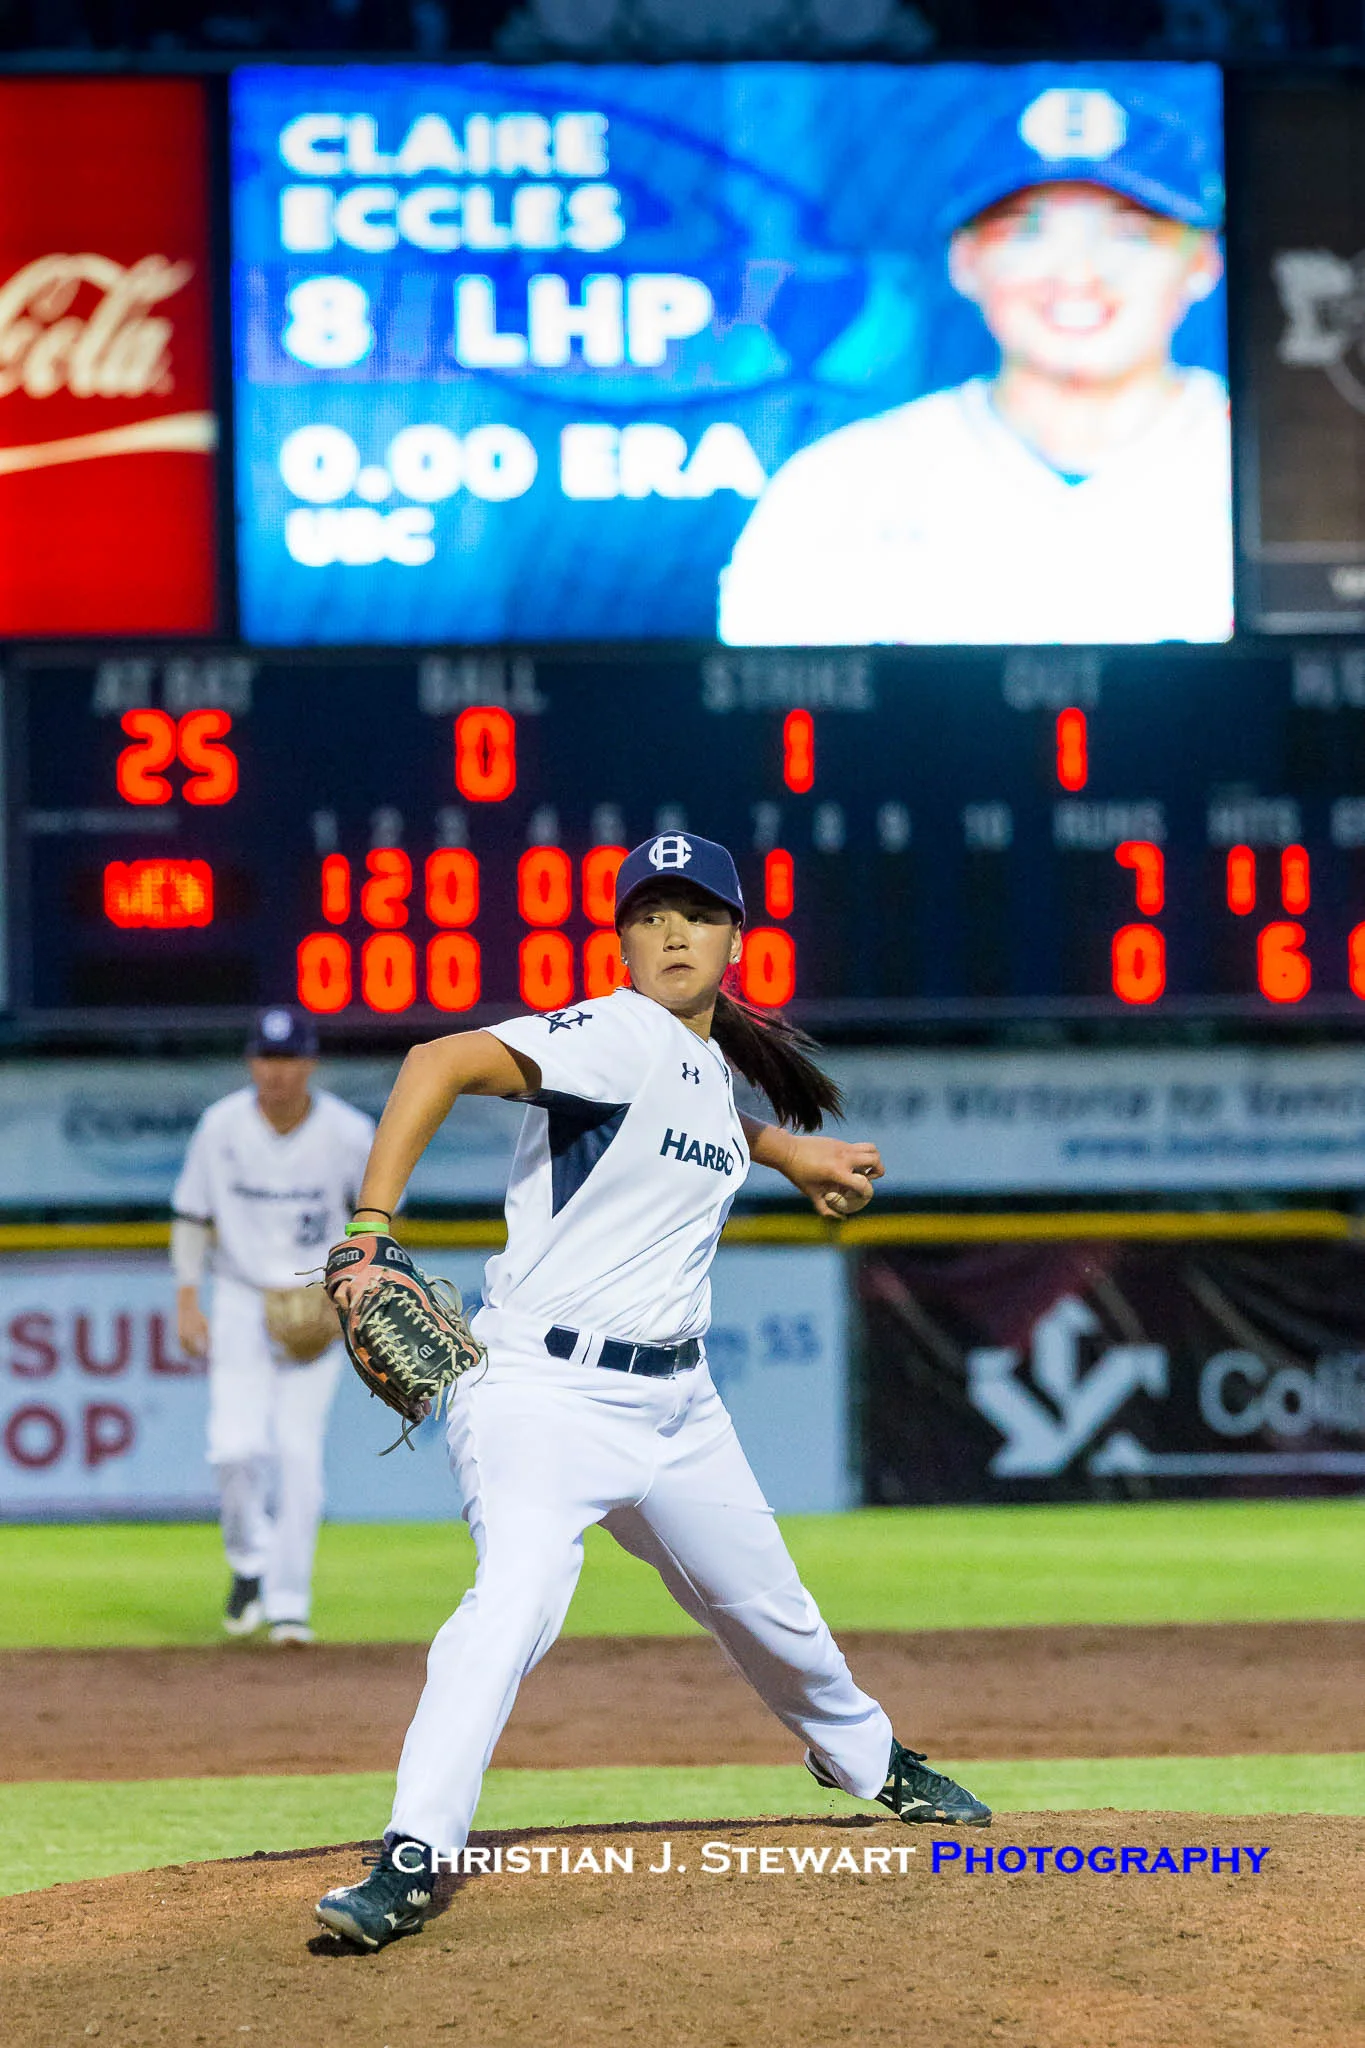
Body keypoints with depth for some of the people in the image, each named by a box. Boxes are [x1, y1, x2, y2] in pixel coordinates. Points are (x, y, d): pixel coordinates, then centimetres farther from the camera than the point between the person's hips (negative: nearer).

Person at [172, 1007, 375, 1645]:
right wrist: (187, 1302, -2)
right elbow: (192, 1212, 4)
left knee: (299, 1452, -9)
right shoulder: (221, 1126, -7)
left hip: (317, 1309, -1)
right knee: (237, 1445, -12)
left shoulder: (349, 1133, -10)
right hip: (241, 1302, 1)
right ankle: (248, 1563, 17)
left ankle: (289, 1602, 0)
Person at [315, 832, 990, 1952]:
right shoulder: (615, 1037, -15)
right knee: (519, 1594, -30)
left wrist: (790, 1151, 27)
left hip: (675, 1399, 8)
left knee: (768, 1607, 22)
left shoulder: (716, 1067, 11)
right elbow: (441, 1063, -29)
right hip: (547, 1387, -8)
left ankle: (865, 1758, 50)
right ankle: (414, 1857, -30)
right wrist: (371, 1236, -37)